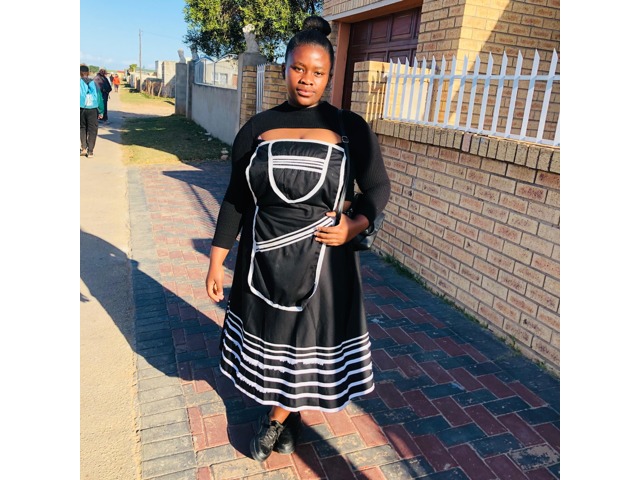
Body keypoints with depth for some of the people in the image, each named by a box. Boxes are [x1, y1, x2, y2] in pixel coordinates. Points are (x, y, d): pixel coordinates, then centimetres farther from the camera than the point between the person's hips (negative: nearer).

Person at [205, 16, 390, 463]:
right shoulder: (258, 128, -1)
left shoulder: (350, 128, -5)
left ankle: (278, 416, 39)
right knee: (270, 337, 17)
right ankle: (286, 413, 44)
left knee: (304, 341, 12)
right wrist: (216, 262, 2)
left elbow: (379, 187, 3)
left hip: (322, 262, -1)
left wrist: (355, 226, -16)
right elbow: (235, 199, 2)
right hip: (263, 259, 2)